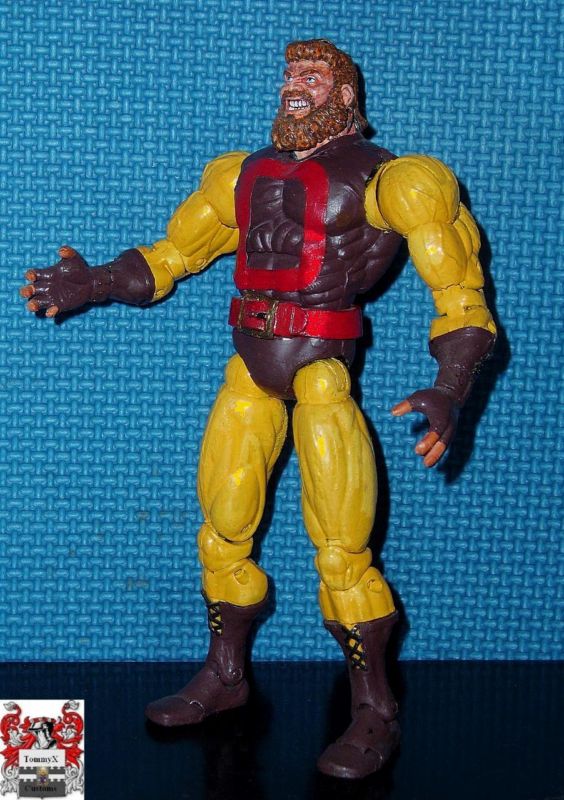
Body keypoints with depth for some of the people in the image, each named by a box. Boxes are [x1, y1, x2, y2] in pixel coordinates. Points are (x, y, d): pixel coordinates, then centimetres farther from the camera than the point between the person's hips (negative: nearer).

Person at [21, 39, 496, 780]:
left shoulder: (379, 178, -2)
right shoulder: (246, 175, 14)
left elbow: (460, 292, -6)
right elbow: (169, 256, 20)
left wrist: (450, 390, -20)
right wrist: (91, 284, 5)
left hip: (323, 376, -5)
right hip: (250, 376, 6)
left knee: (341, 554, -5)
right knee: (222, 536, 13)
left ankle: (375, 713, 11)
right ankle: (224, 677, 32)